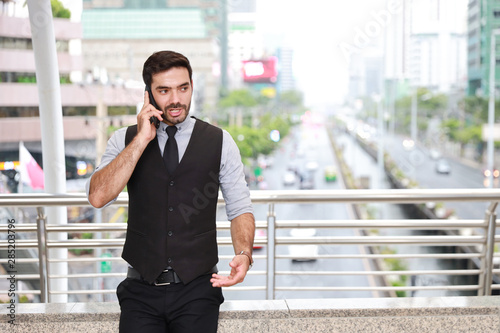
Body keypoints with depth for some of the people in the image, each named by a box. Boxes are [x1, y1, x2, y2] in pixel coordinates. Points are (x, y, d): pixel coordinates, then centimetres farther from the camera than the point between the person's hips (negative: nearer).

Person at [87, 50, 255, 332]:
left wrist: (244, 254, -14)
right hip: (142, 289, 0)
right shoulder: (125, 140, 3)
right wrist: (142, 139, -13)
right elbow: (98, 197, -12)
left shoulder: (220, 142, 2)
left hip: (198, 289, 0)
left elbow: (240, 208, 4)